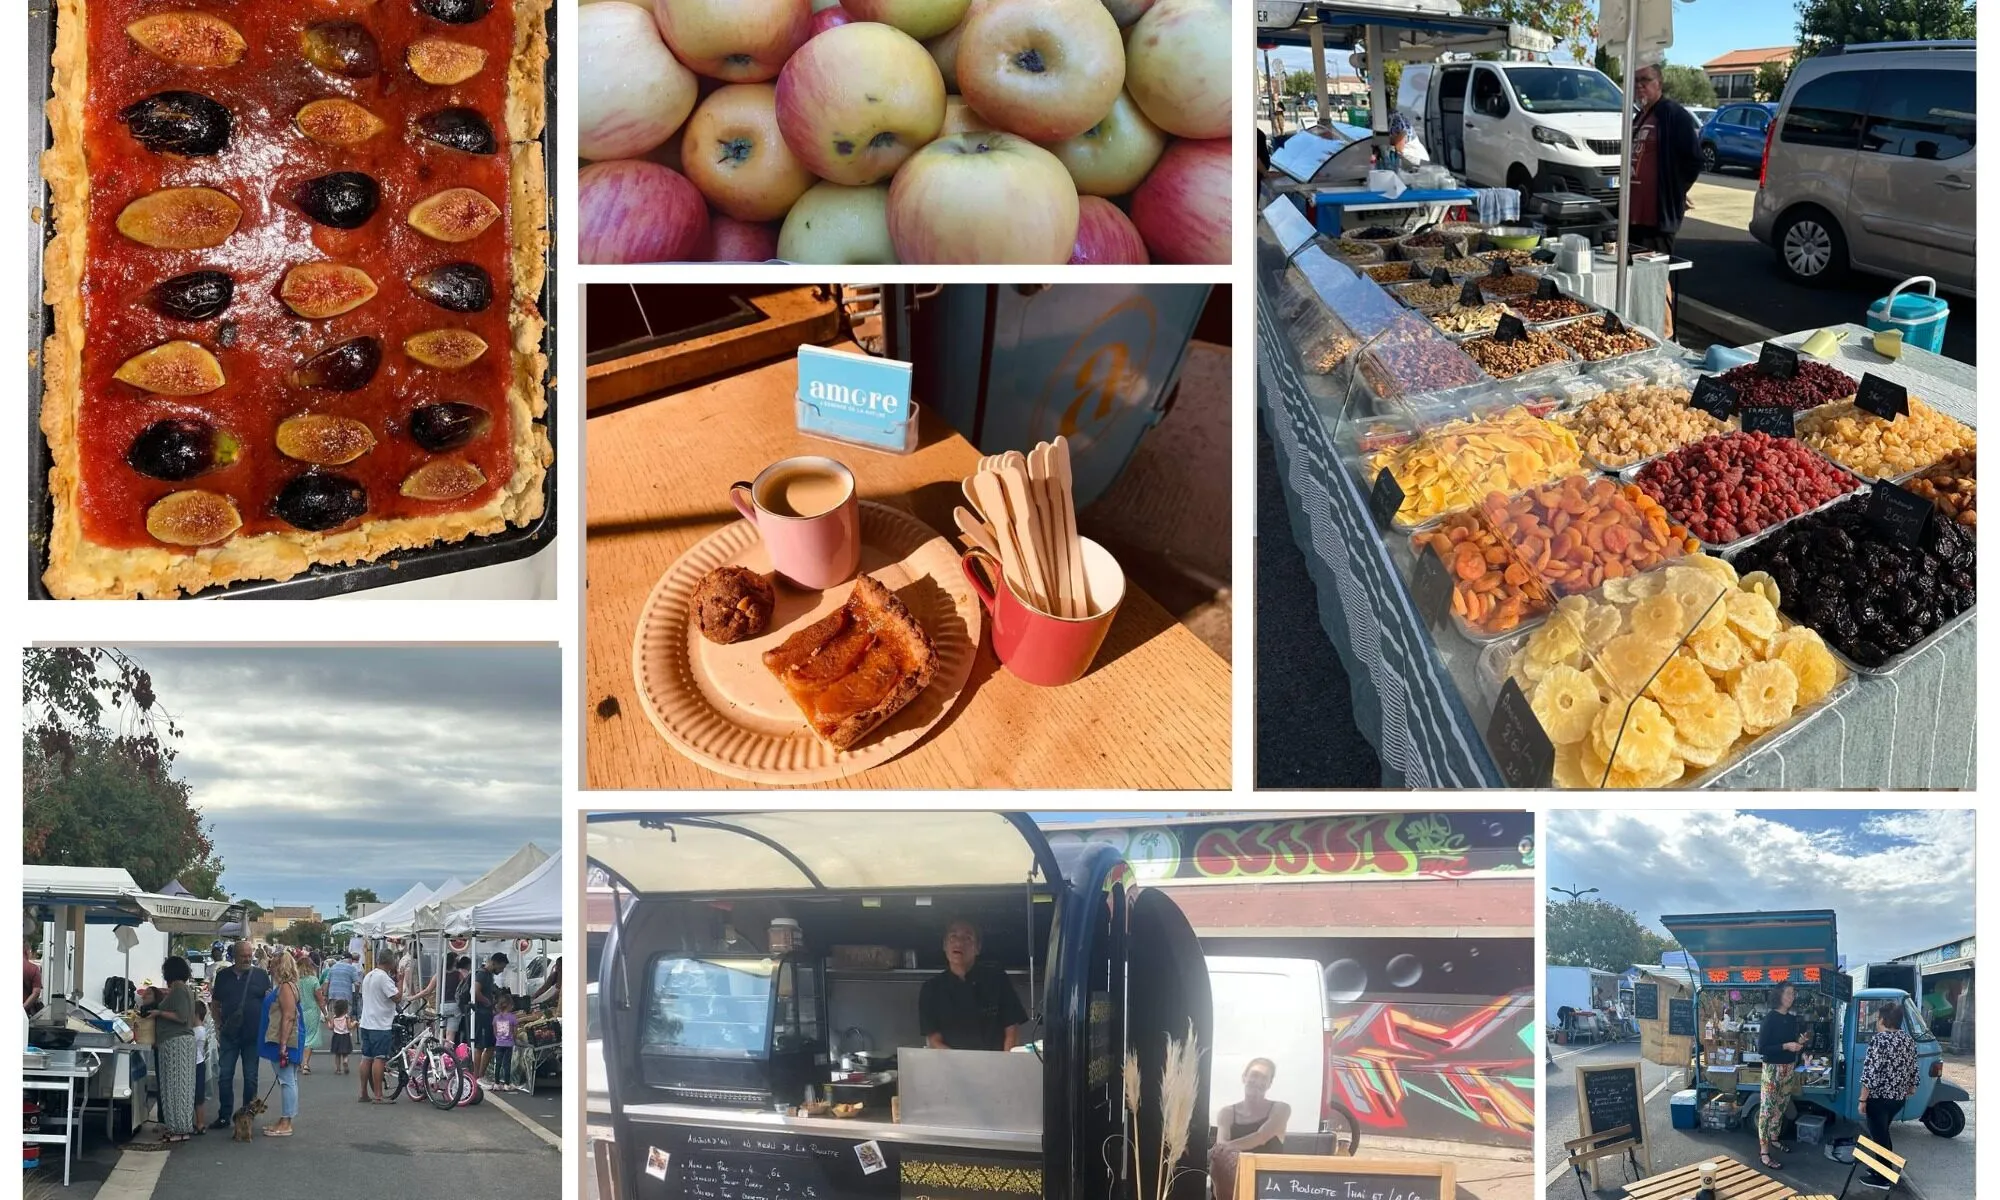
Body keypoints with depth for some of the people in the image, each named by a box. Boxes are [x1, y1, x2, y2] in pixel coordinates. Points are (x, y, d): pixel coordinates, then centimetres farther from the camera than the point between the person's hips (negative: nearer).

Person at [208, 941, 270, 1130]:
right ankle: (224, 1116, 10)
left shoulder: (260, 975, 2)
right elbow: (216, 1004, 11)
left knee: (250, 1077, 6)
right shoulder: (223, 976, 6)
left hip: (253, 1035, -1)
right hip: (229, 1035, 1)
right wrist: (218, 1027, 2)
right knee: (225, 1077, 2)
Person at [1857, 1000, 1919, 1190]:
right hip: (1899, 1097, 8)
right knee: (1883, 1134, 23)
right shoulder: (1909, 1039, 4)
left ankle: (1881, 1179, 11)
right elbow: (1912, 1068, 13)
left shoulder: (1880, 1041, -19)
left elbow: (1871, 1073, -21)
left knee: (1879, 1136, 4)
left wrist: (1863, 1099, -15)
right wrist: (1911, 1088, 27)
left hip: (1879, 1098, -8)